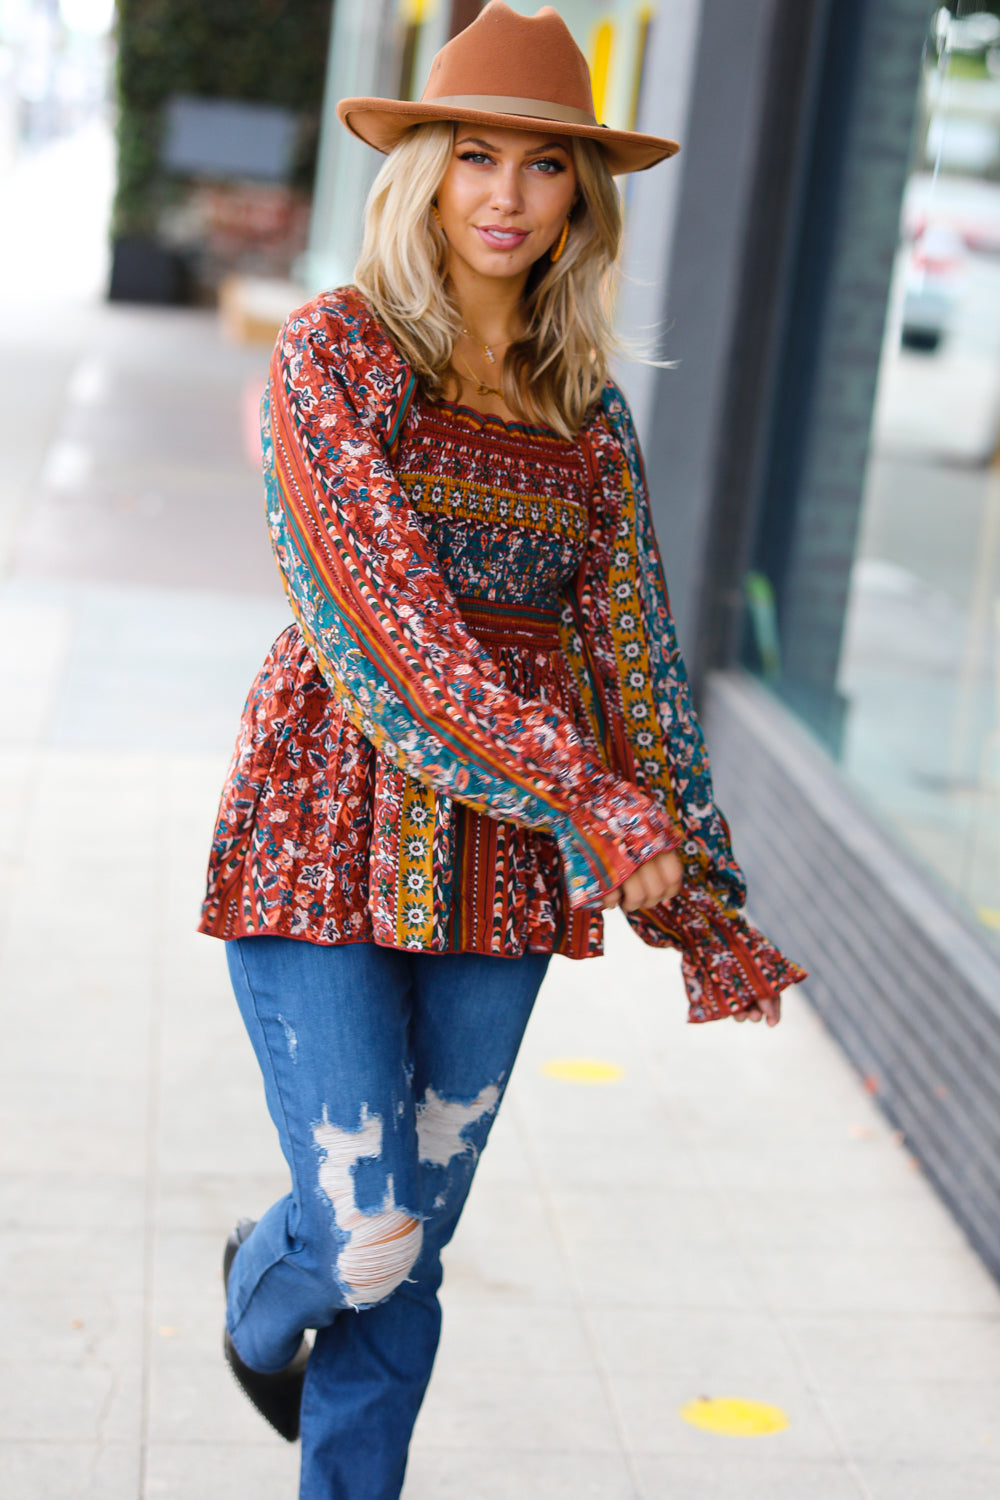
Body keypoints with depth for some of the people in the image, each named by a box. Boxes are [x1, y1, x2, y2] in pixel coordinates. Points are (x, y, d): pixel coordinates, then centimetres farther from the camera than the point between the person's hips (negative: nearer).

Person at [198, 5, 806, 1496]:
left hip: (501, 868, 4)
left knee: (411, 1250, 9)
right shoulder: (334, 349, -5)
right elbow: (378, 607, -15)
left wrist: (699, 897, 5)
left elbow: (632, 648, 10)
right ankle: (261, 1296, 33)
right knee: (365, 1237, -4)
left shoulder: (590, 414, 9)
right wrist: (584, 796, -21)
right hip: (332, 836, -4)